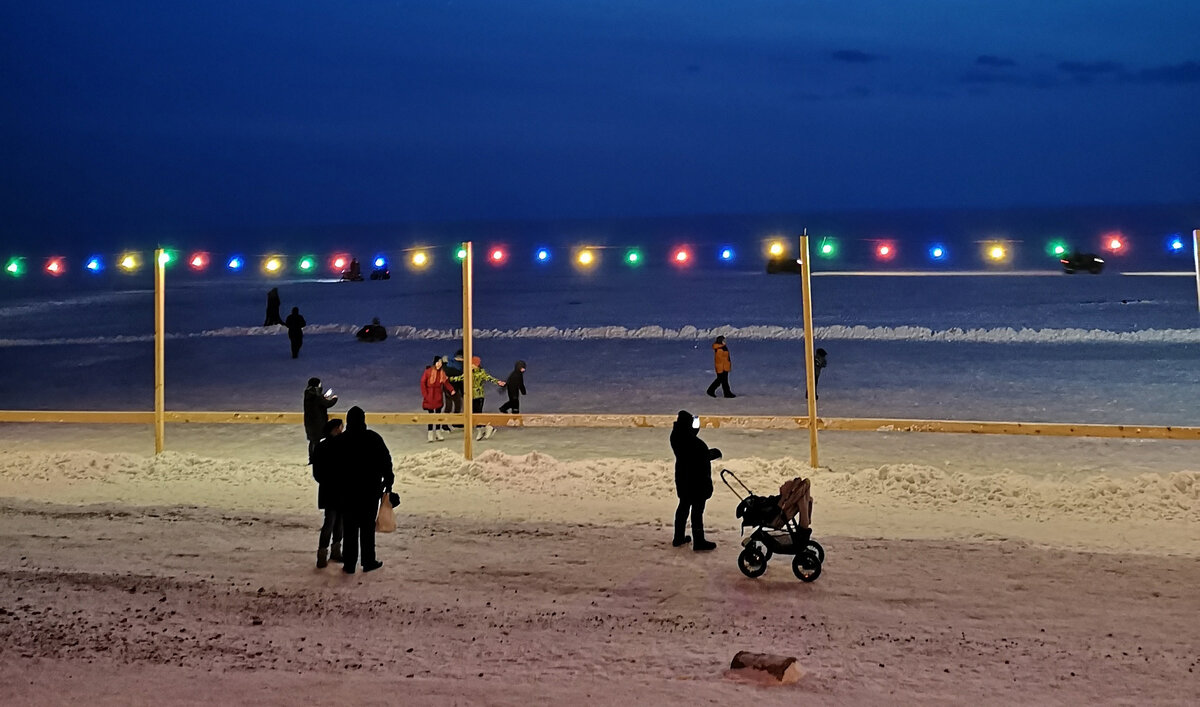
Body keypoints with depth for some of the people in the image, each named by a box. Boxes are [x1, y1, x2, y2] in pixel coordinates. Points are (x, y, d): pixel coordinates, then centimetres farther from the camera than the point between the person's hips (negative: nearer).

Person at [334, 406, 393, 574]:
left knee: (350, 528, 6)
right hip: (371, 491, -1)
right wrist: (388, 483, 6)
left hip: (347, 492, 1)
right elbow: (386, 462, -4)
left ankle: (349, 565, 8)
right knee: (368, 527, 9)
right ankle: (368, 562, 13)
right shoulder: (374, 438, -6)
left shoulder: (339, 441, -3)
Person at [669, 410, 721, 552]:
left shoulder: (676, 437, 0)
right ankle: (699, 542, 5)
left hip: (683, 477, 9)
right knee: (697, 509, -1)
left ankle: (678, 538, 28)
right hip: (696, 480, -9)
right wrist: (713, 453, -4)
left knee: (684, 506, 20)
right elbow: (702, 457, -21)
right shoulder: (691, 441, -28)